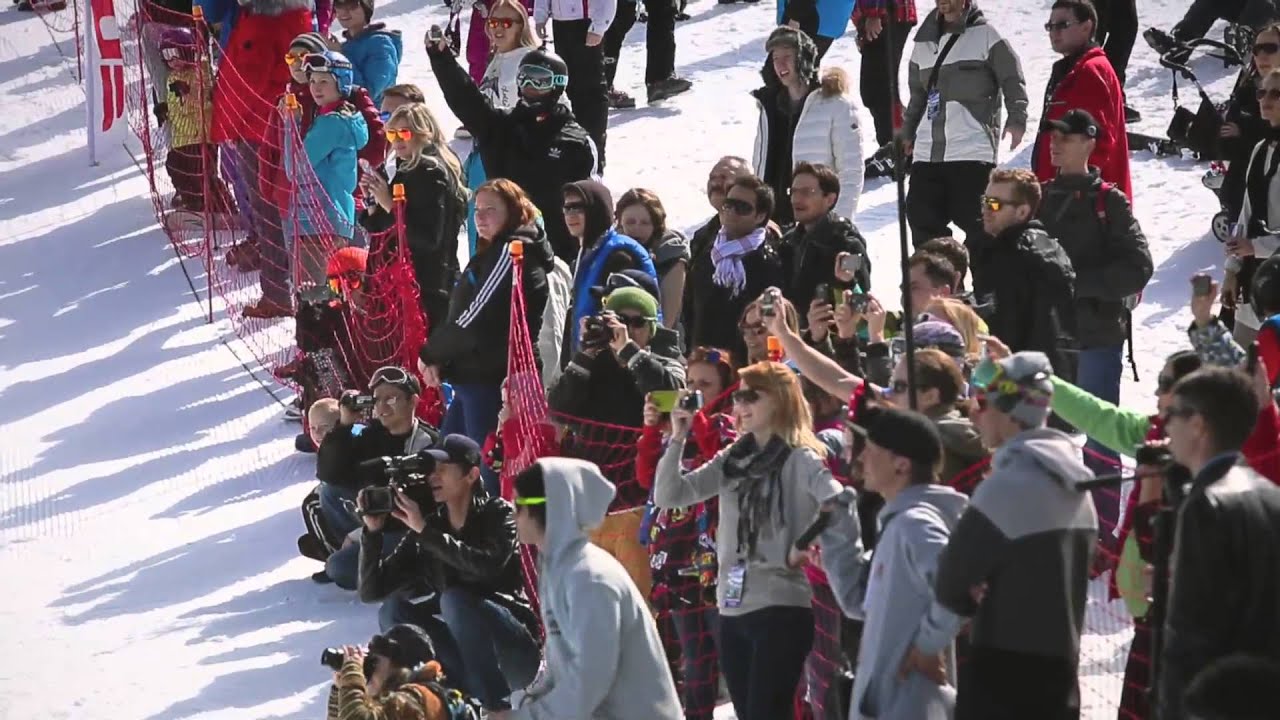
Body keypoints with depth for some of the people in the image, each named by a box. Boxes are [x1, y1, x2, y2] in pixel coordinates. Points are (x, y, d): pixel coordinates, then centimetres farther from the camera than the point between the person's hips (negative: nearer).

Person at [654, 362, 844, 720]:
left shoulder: (801, 460, -7)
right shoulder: (732, 458, 11)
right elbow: (667, 496, 9)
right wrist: (677, 438, 0)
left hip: (780, 609, -7)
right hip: (733, 609, 7)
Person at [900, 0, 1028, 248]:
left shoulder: (986, 36, 0)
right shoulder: (924, 43, 17)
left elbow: (1013, 79, -4)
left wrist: (1016, 119, -16)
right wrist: (908, 132, 22)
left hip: (973, 151, -6)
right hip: (927, 151, 6)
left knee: (976, 225, -8)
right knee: (923, 221, 4)